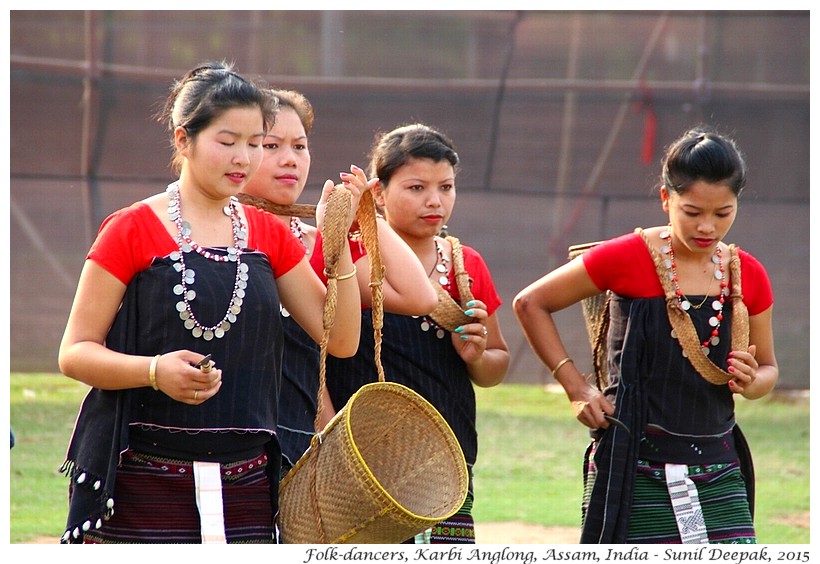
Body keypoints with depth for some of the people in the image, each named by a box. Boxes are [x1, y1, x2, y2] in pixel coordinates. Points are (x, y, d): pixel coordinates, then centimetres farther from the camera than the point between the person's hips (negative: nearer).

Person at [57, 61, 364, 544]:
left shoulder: (269, 235, 13)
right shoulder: (133, 231, -2)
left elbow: (341, 339, 8)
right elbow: (75, 353, -4)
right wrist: (155, 371, -21)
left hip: (244, 485, 4)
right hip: (144, 482, -4)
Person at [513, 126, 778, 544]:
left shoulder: (748, 276, 5)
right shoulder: (628, 259, -7)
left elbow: (767, 368, 18)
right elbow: (530, 304, 2)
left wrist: (750, 382, -7)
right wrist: (576, 388, -4)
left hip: (717, 471, 4)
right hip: (636, 471, -4)